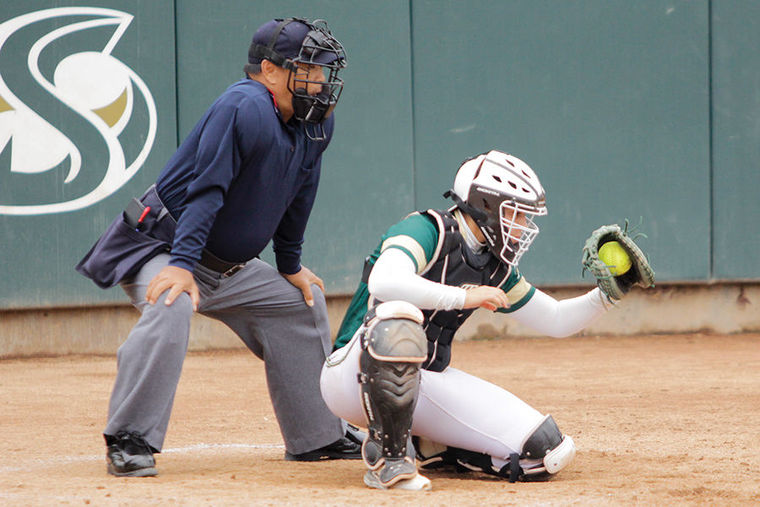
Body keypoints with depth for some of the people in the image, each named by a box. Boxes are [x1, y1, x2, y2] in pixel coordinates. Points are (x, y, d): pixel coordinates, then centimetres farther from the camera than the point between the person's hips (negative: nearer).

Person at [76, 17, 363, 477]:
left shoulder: (317, 123, 2)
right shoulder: (246, 108, -25)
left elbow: (297, 198, 15)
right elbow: (207, 190, -31)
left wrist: (291, 267, 19)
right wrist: (182, 263, -37)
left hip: (231, 267, 9)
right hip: (164, 249, -9)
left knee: (304, 304, 14)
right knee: (171, 308, -36)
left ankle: (319, 437, 25)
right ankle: (129, 443, -32)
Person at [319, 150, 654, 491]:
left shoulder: (495, 268, 9)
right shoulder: (427, 230, -15)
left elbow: (556, 321, 19)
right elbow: (384, 282, -36)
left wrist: (605, 296, 3)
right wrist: (462, 297, -32)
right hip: (352, 378, -7)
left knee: (546, 449, -9)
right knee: (399, 318, -43)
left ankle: (425, 448, 10)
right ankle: (386, 458, -29)